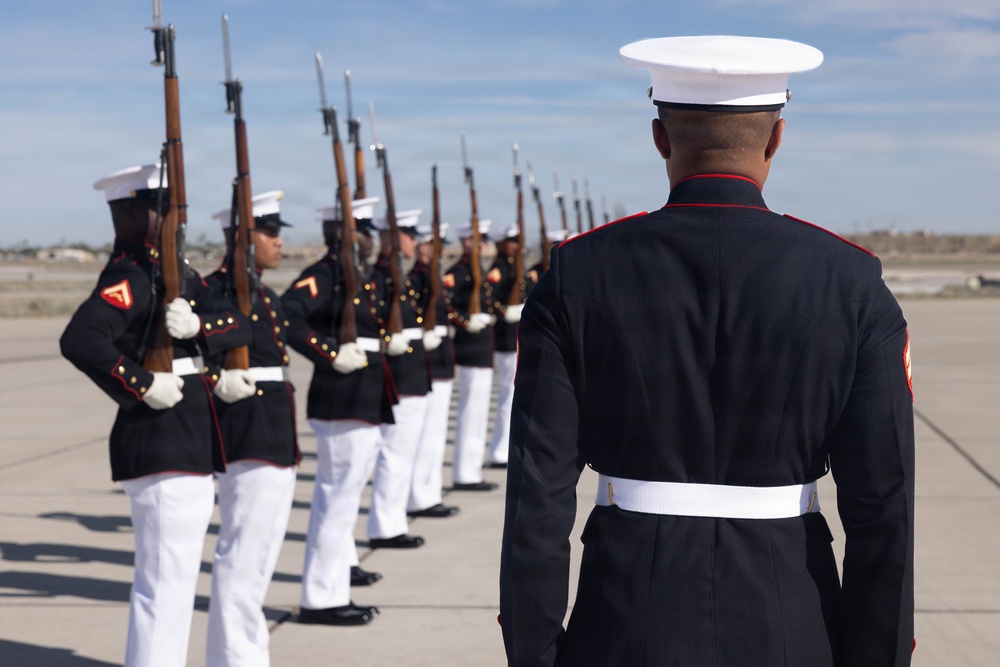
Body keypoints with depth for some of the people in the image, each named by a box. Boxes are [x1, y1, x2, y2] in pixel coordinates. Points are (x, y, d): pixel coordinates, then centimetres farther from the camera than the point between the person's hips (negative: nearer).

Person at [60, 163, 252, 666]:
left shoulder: (172, 269, 13)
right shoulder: (128, 276, -14)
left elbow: (239, 325, 7)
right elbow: (79, 341, -31)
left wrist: (198, 324, -13)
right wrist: (142, 388, -22)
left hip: (190, 446, 10)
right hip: (161, 450, -10)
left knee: (169, 581, 17)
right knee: (166, 584, -6)